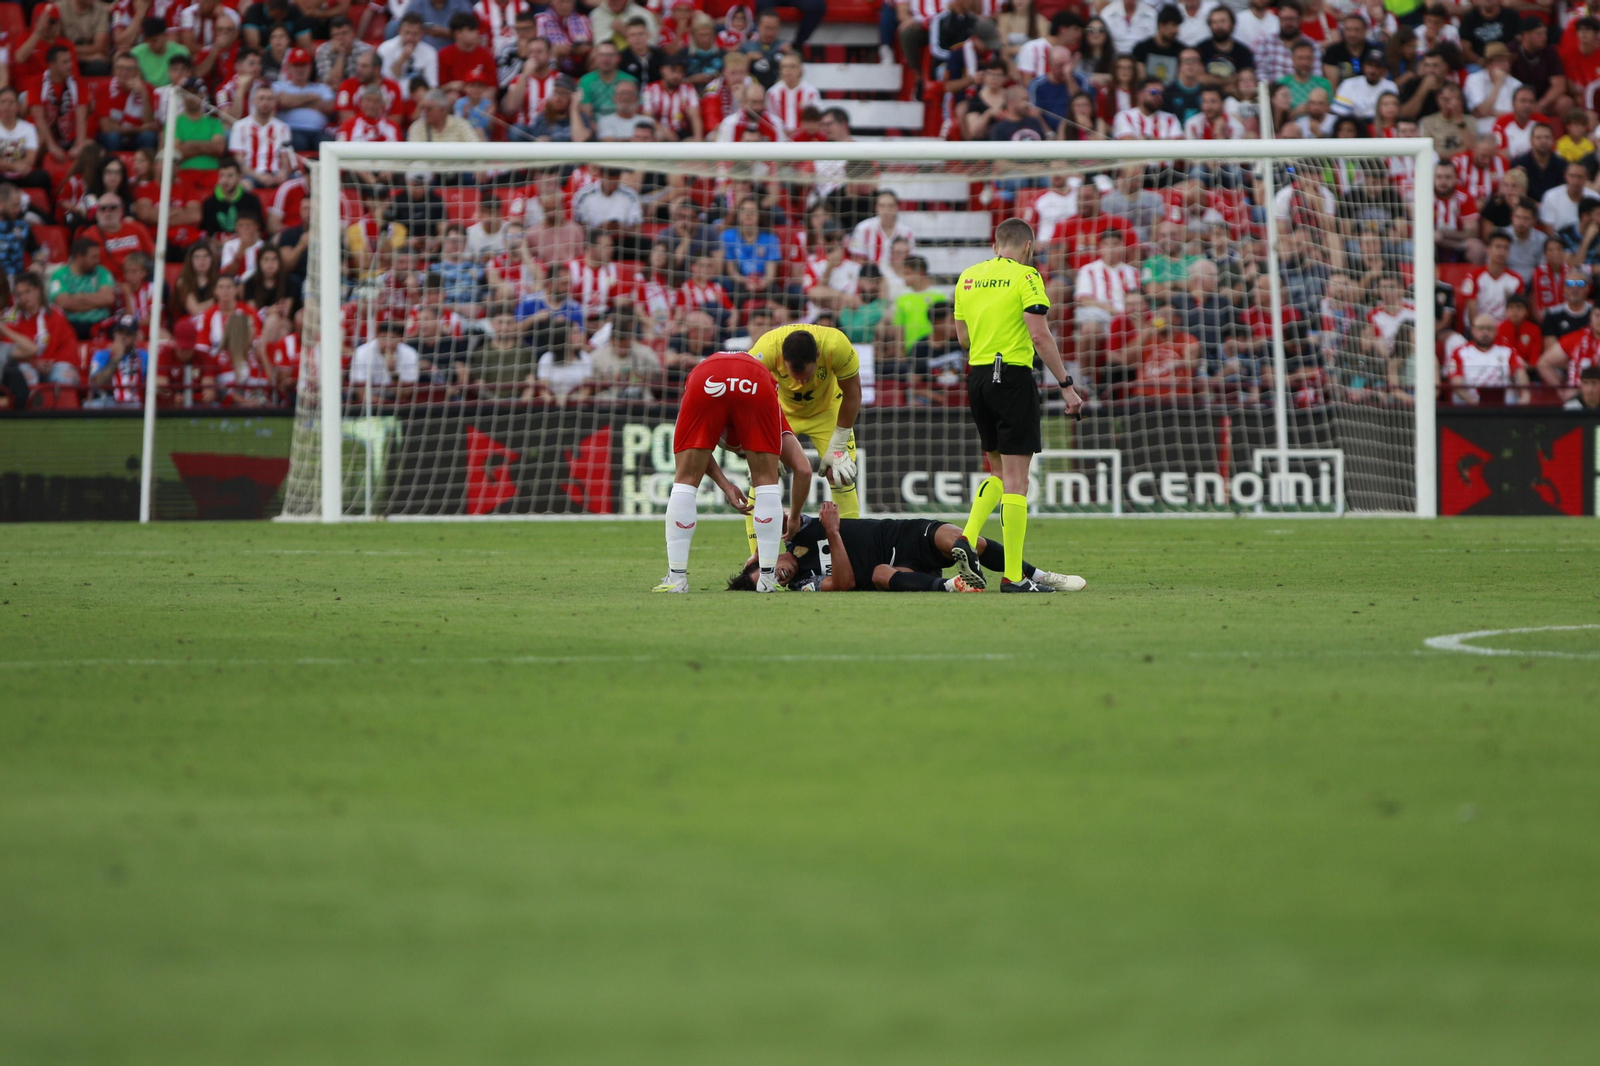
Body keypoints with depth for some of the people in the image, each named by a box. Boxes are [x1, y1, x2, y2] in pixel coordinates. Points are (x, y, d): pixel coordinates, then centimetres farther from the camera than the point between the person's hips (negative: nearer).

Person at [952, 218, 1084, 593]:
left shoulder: (967, 277, 12)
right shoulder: (1025, 276, -7)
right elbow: (1040, 336, -14)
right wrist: (1066, 385, -11)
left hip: (977, 377, 6)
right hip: (1013, 376, -6)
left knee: (999, 471, 21)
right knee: (1015, 478, -5)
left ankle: (967, 537, 1)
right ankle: (1013, 575, -7)